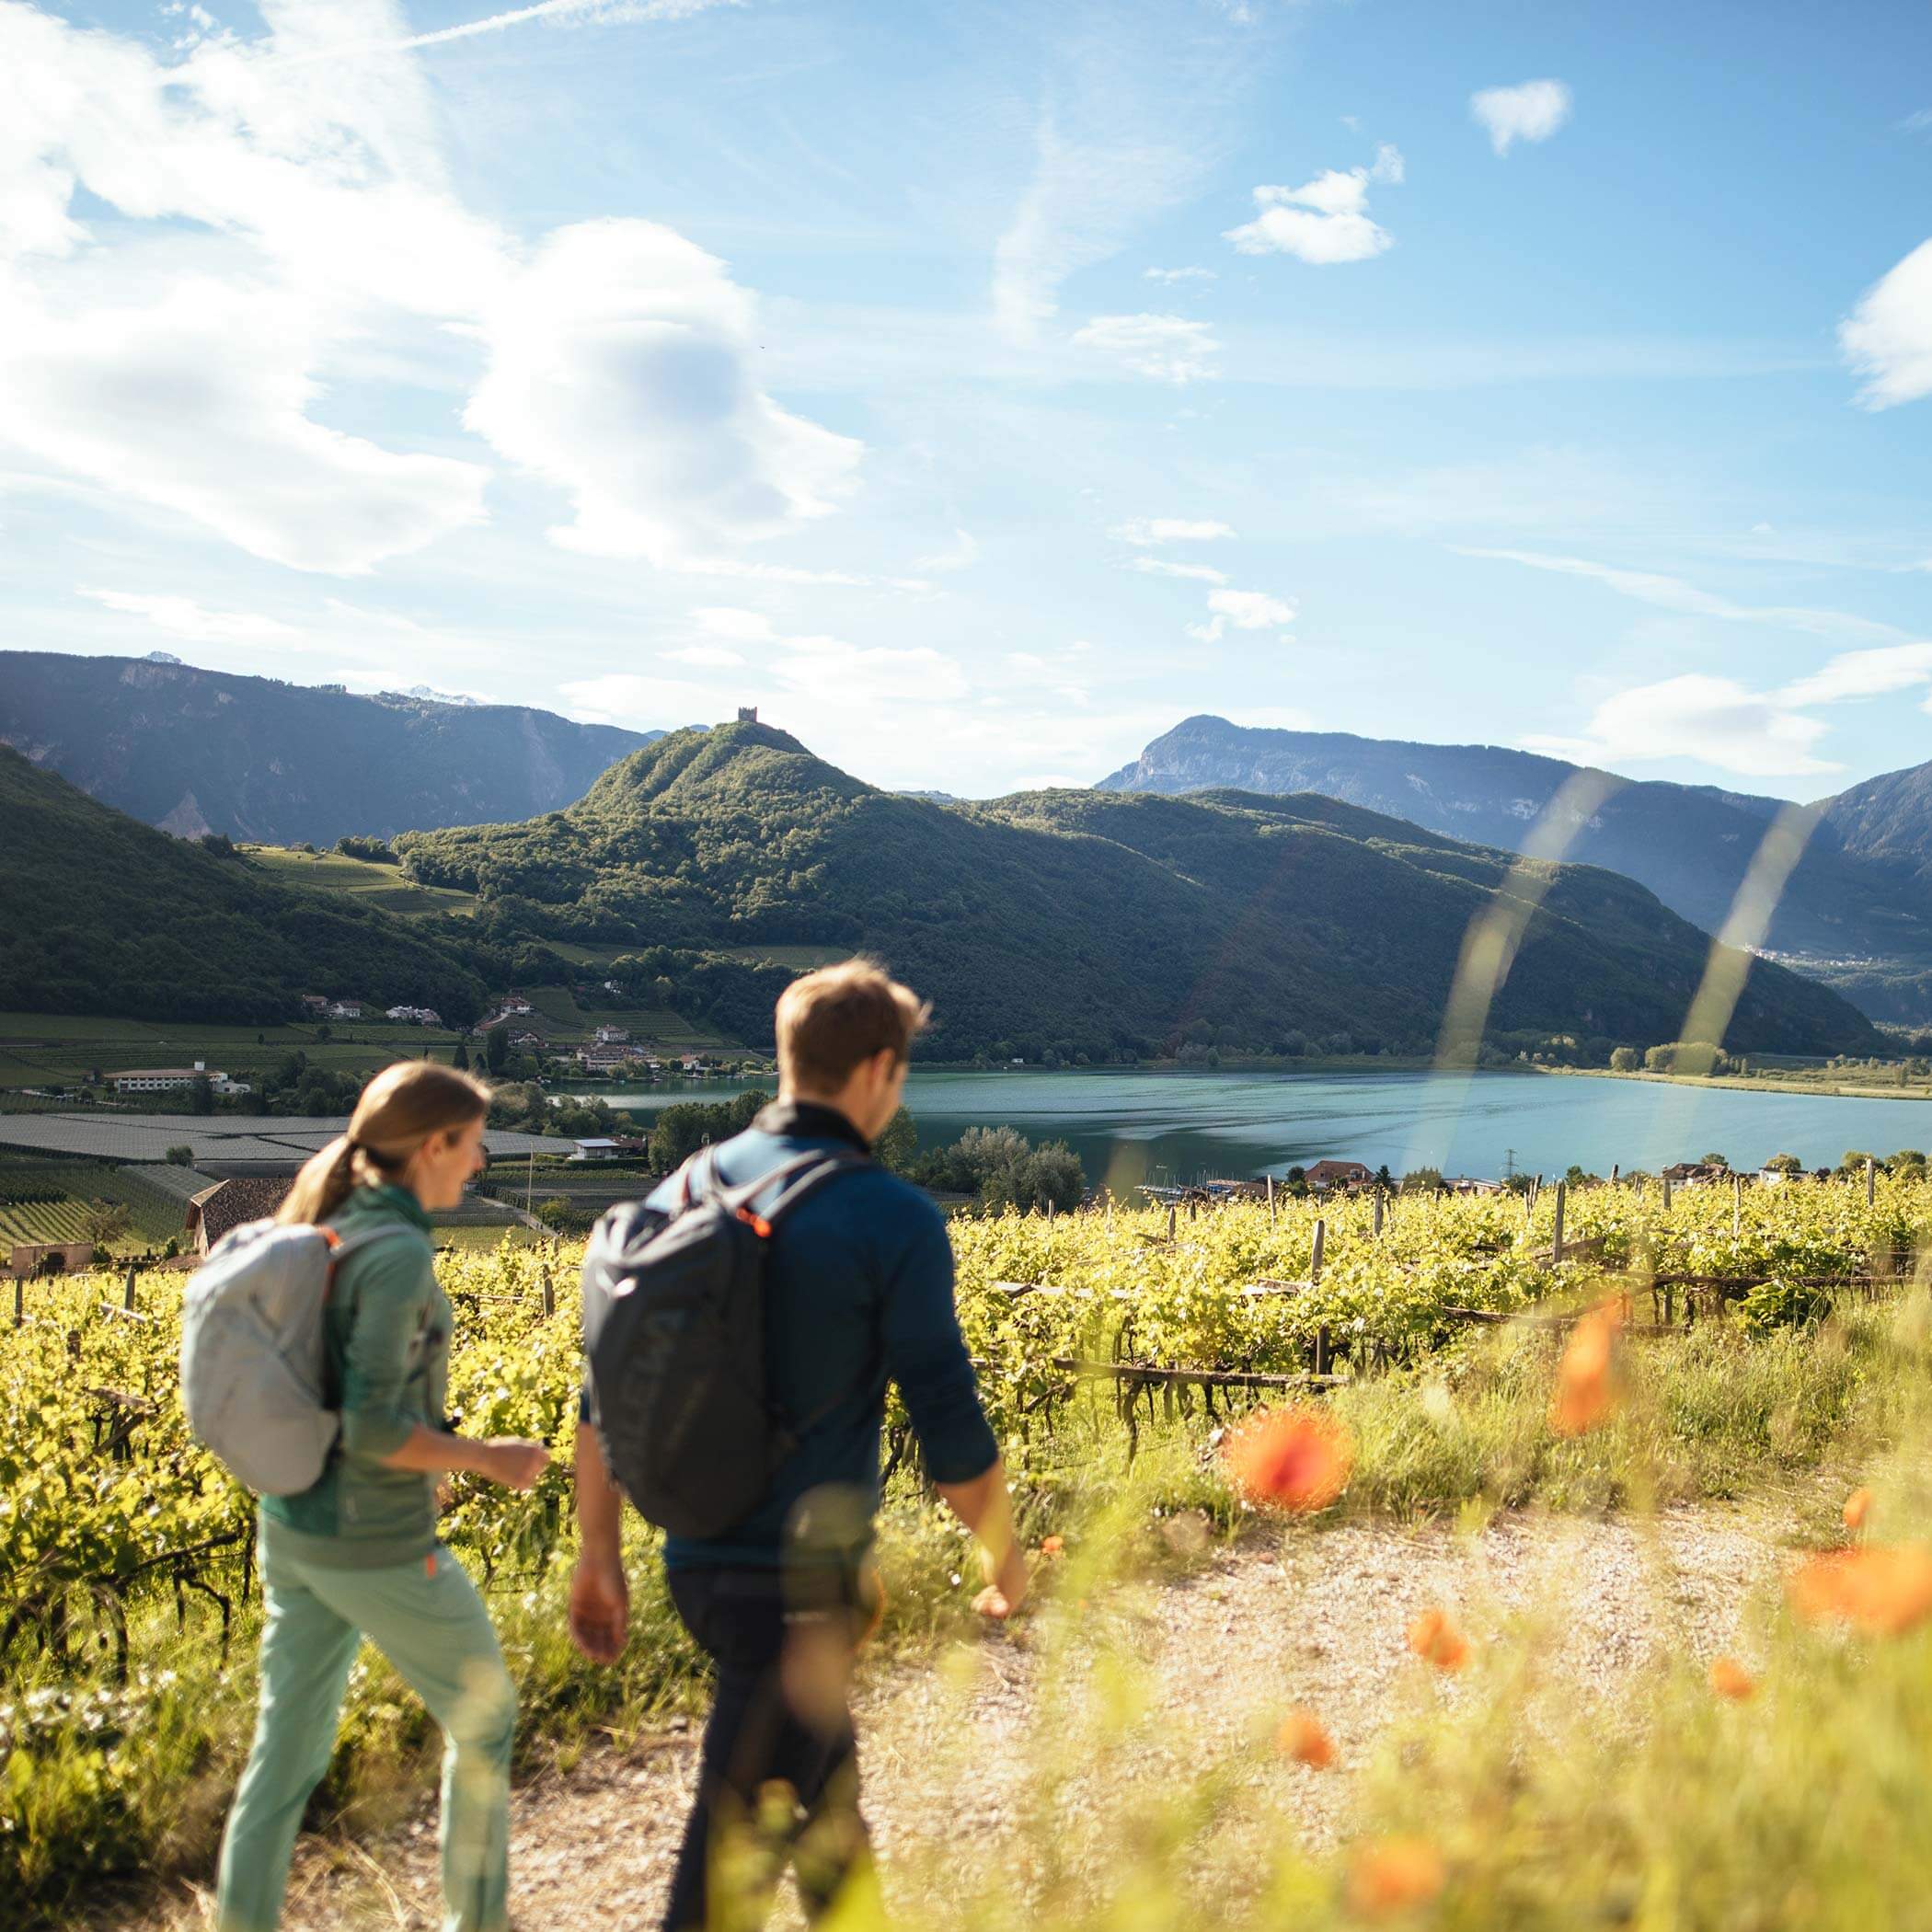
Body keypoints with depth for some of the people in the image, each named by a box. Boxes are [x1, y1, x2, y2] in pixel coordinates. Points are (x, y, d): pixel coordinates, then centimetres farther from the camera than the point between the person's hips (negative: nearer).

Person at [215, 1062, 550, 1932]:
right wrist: (487, 1460, -13)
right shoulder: (398, 1253, -23)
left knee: (288, 1746, 15)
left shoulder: (319, 1233, 4)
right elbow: (371, 1426, -26)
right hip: (377, 1547, -8)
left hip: (291, 1529, 8)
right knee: (482, 1717, 14)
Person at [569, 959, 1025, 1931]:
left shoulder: (683, 1190, 2)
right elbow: (951, 1434, -12)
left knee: (825, 1768, 28)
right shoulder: (894, 1220, -16)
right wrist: (1003, 1555, 5)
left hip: (696, 1563, 7)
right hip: (801, 1585, -7)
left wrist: (599, 1555, 15)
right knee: (737, 1850, 4)